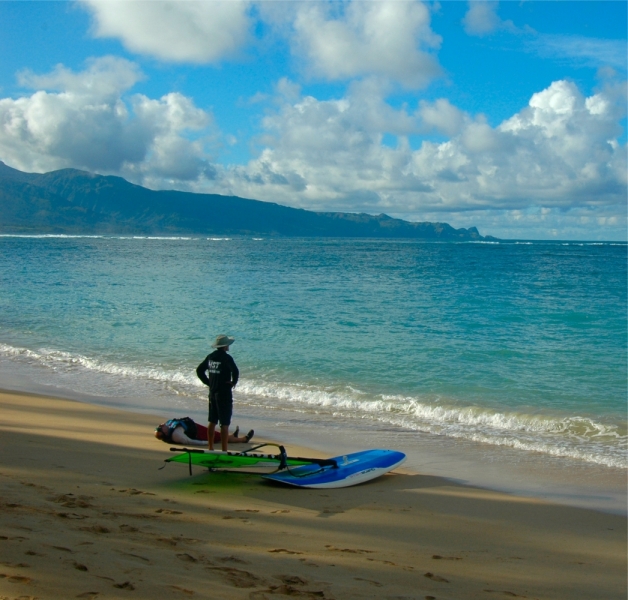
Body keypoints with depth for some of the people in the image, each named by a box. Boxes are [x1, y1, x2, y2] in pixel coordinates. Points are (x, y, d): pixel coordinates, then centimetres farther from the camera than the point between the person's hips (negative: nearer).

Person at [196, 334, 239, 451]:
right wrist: (234, 382, -11)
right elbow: (235, 371, -29)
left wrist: (208, 382, 14)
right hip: (224, 394, -7)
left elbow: (199, 370, 13)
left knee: (212, 422, 15)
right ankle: (224, 451, -1)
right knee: (224, 424, -3)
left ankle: (210, 448, 22)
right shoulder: (226, 358, -16)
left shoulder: (210, 357, 6)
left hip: (212, 393, 7)